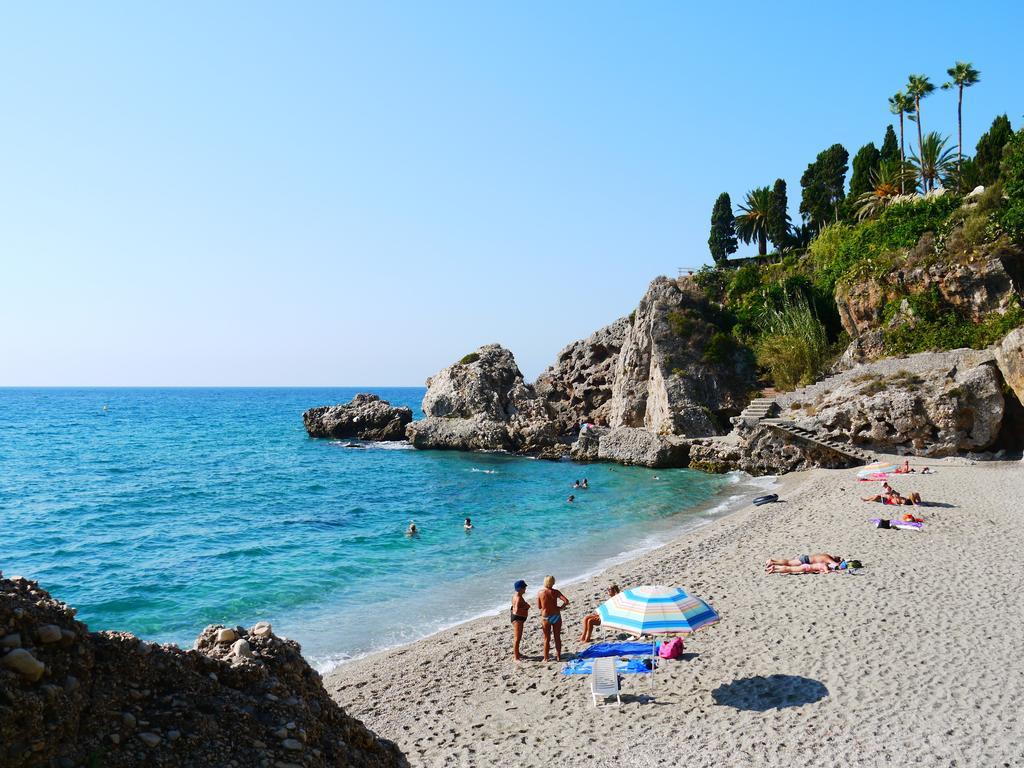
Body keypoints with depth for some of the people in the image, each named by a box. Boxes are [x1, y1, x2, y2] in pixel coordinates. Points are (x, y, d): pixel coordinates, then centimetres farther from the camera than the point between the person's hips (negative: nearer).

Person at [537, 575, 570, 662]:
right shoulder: (555, 592, -9)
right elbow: (566, 601, -17)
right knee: (557, 637, 14)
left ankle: (546, 658, 16)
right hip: (556, 616, 0)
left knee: (547, 639, 11)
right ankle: (558, 657, 22)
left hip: (545, 618, 0)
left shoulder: (540, 593, -7)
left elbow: (539, 606, 1)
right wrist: (560, 607, -1)